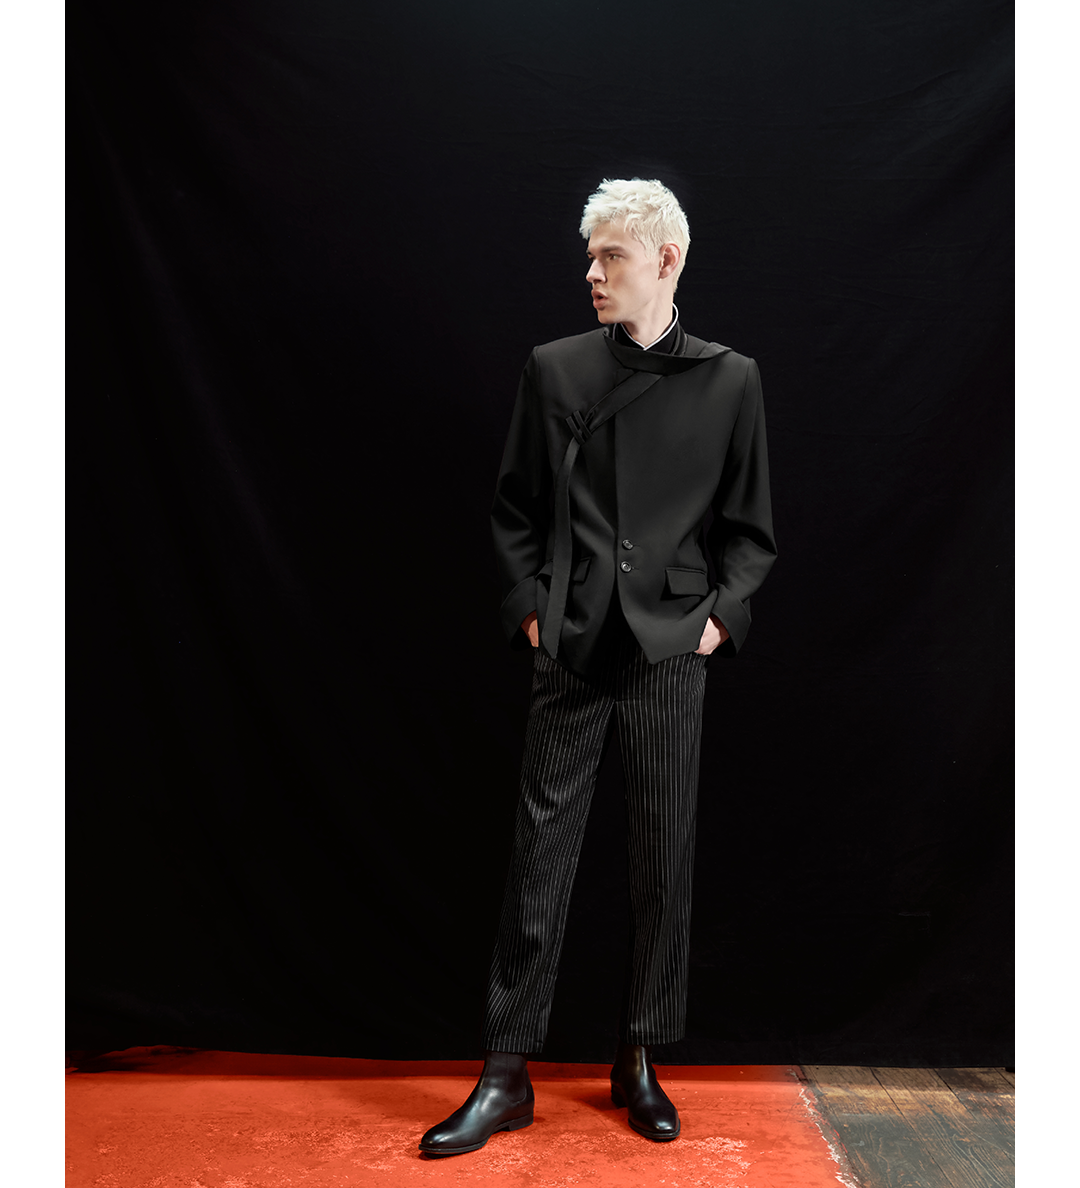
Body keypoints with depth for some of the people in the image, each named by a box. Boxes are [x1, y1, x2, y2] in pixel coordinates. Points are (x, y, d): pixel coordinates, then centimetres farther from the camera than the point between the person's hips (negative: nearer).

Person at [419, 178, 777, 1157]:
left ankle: (640, 1062, 26)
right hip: (571, 653, 0)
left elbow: (750, 529, 7)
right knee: (541, 856, 3)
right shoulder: (555, 369, 6)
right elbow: (515, 508, 10)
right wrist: (530, 607, 0)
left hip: (670, 655, 0)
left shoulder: (729, 380, 4)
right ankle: (507, 1075, 16)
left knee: (664, 862, 8)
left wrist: (719, 616, -4)